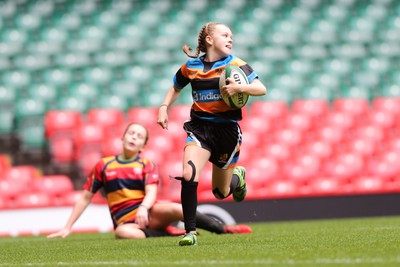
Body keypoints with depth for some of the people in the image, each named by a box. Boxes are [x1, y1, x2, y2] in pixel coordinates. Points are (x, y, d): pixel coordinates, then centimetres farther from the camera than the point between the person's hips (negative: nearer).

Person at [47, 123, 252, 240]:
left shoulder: (147, 166, 8)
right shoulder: (104, 166, 10)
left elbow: (151, 192, -8)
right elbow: (86, 197, 13)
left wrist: (143, 209, -32)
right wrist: (67, 228, 7)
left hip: (148, 213, 1)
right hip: (125, 220, -1)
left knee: (174, 209, -32)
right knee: (123, 233, -40)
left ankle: (225, 229, -22)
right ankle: (169, 233, -24)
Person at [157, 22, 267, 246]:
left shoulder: (235, 65, -2)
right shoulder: (190, 67, 5)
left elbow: (262, 89, -11)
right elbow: (176, 88, 25)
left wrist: (239, 87, -27)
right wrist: (164, 108, 9)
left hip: (227, 129, -1)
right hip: (200, 128, 1)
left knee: (221, 192, 7)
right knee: (188, 175, -25)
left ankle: (237, 176, 44)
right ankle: (190, 232, -16)